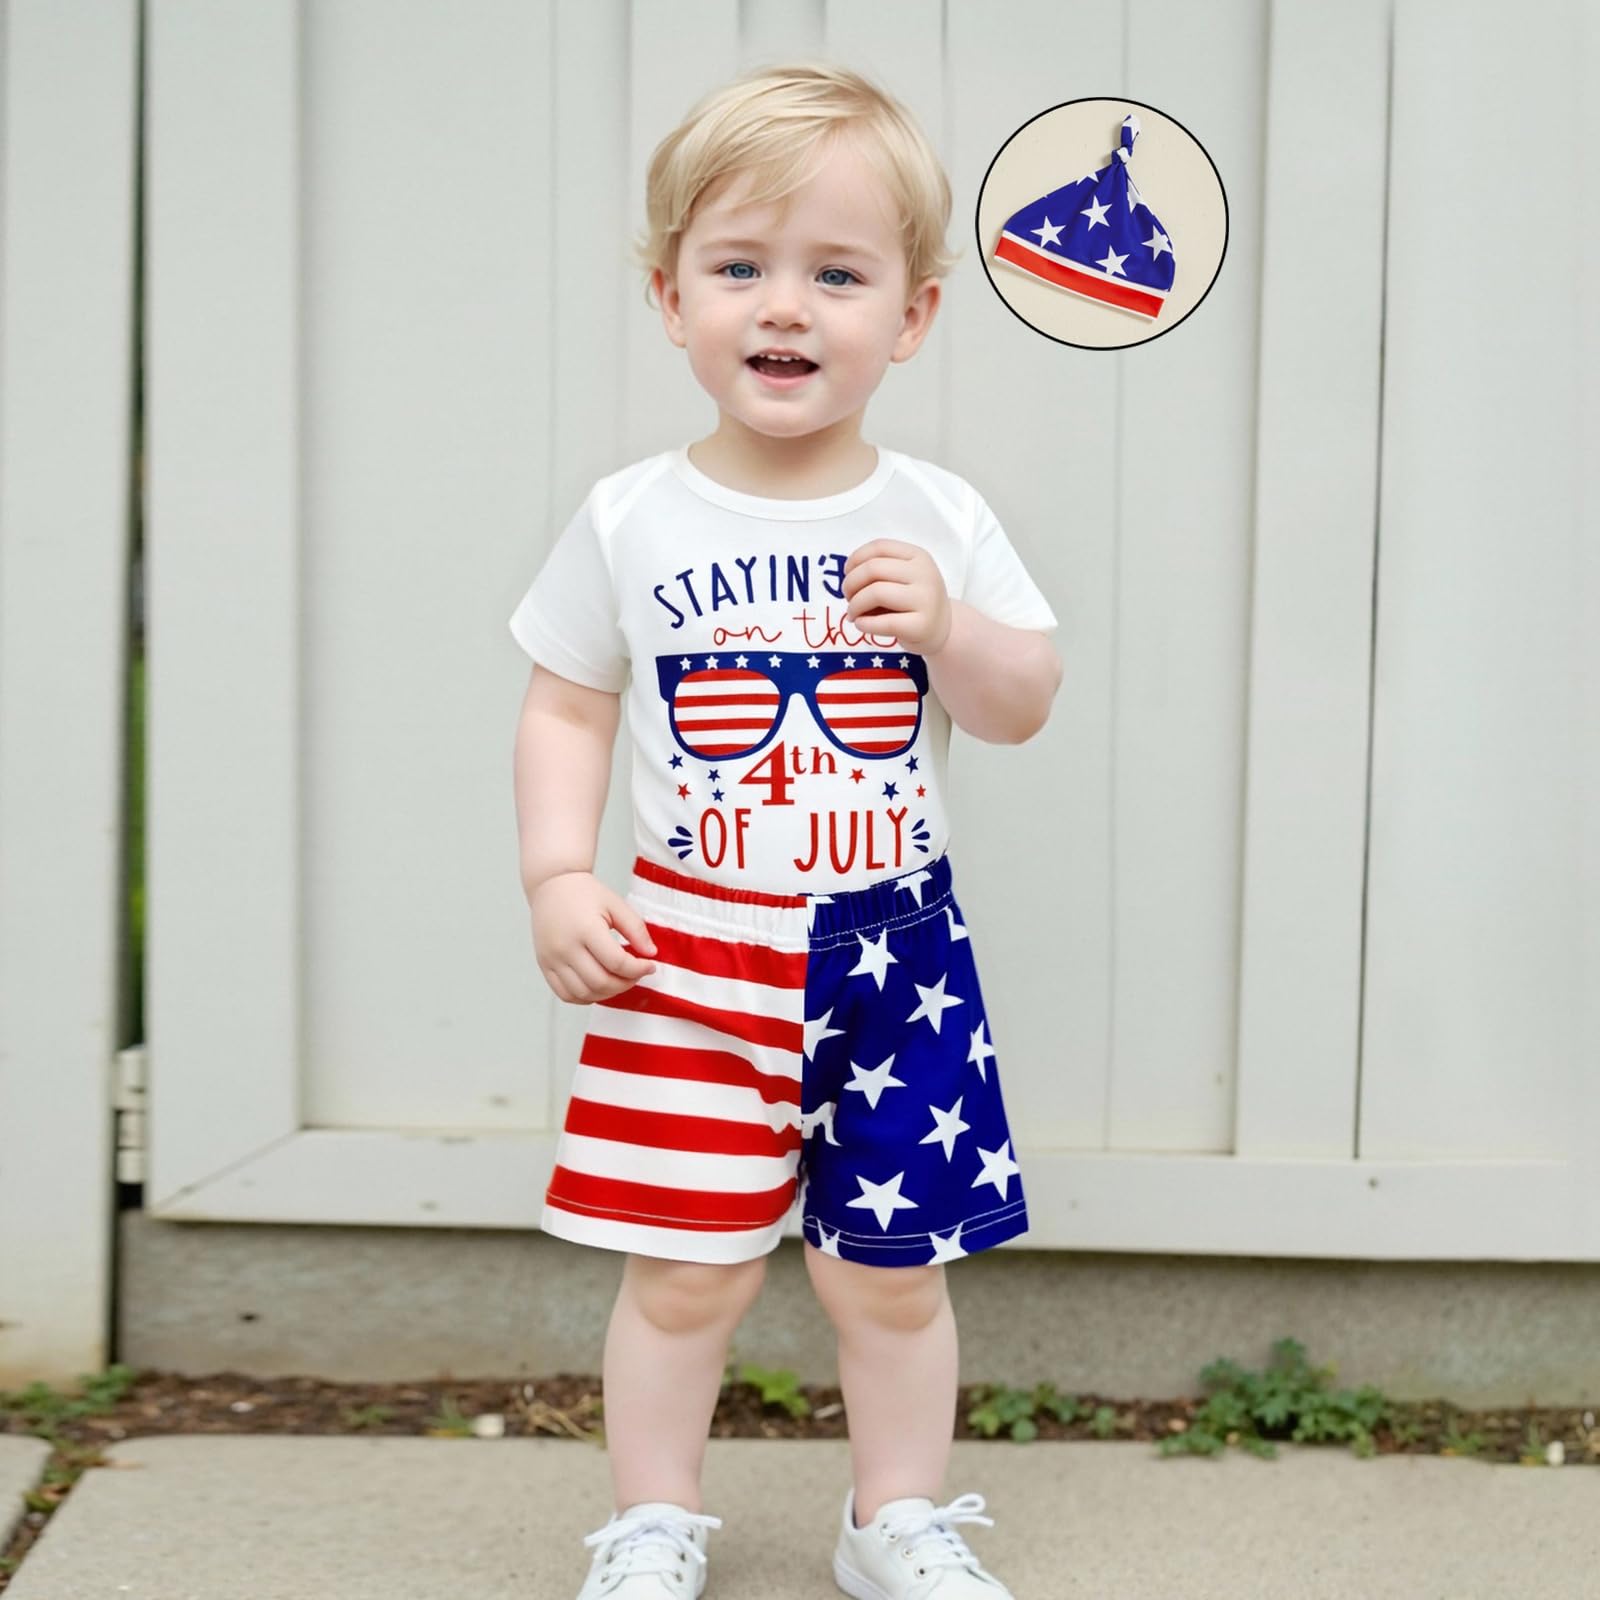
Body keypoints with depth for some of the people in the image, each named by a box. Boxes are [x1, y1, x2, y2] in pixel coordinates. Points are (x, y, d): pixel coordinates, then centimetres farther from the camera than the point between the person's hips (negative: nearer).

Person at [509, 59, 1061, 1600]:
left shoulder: (936, 519, -1)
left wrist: (949, 627, -17)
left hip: (890, 951, 1)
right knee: (683, 1274, 5)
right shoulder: (629, 522, -3)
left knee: (892, 1270, 10)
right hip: (691, 954, -1)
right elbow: (566, 707, 5)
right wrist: (558, 878, -6)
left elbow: (1024, 706, 3)